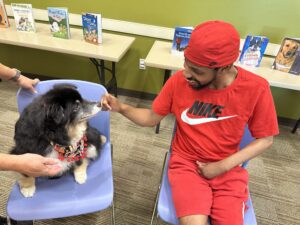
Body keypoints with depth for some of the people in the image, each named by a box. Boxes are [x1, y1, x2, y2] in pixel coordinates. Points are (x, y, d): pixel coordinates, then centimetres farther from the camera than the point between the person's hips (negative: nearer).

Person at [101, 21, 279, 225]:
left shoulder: (256, 88, -15)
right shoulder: (179, 80, -13)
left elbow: (265, 139, -4)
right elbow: (152, 118, -2)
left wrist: (222, 166, -12)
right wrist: (121, 107, -20)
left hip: (228, 169, 1)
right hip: (187, 163, 0)